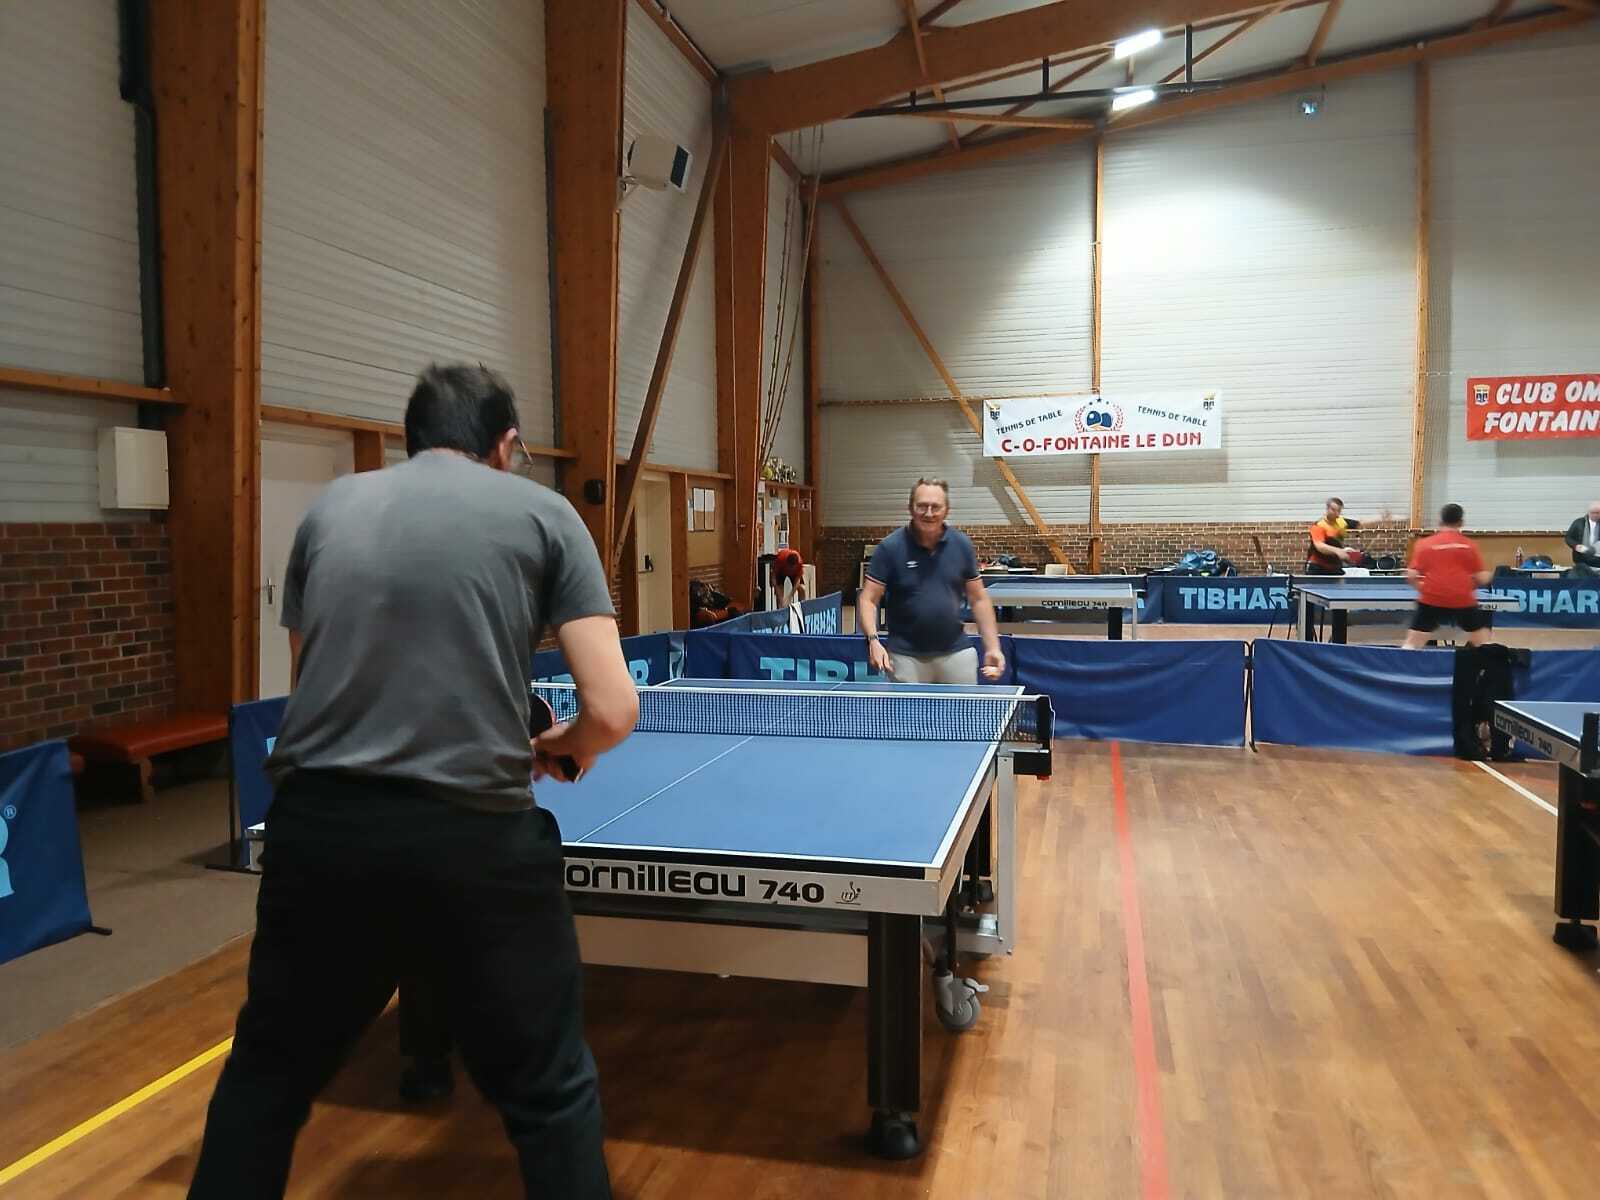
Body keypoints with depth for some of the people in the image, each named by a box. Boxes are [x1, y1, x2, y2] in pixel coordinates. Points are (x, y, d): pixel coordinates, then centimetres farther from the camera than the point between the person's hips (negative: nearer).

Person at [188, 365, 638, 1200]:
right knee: (550, 1094, 16)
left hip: (314, 824, 4)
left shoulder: (330, 506, 14)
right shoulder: (542, 512, 3)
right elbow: (612, 710, -5)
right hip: (473, 835, -3)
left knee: (267, 1073, 27)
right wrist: (567, 749, 16)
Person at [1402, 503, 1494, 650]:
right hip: (1463, 600, 1)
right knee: (1485, 646, 17)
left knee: (1412, 645, 3)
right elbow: (1481, 578, 3)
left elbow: (1411, 575, -3)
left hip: (1432, 599, -1)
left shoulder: (1424, 544, 2)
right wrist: (1490, 575, 26)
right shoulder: (1469, 545, 5)